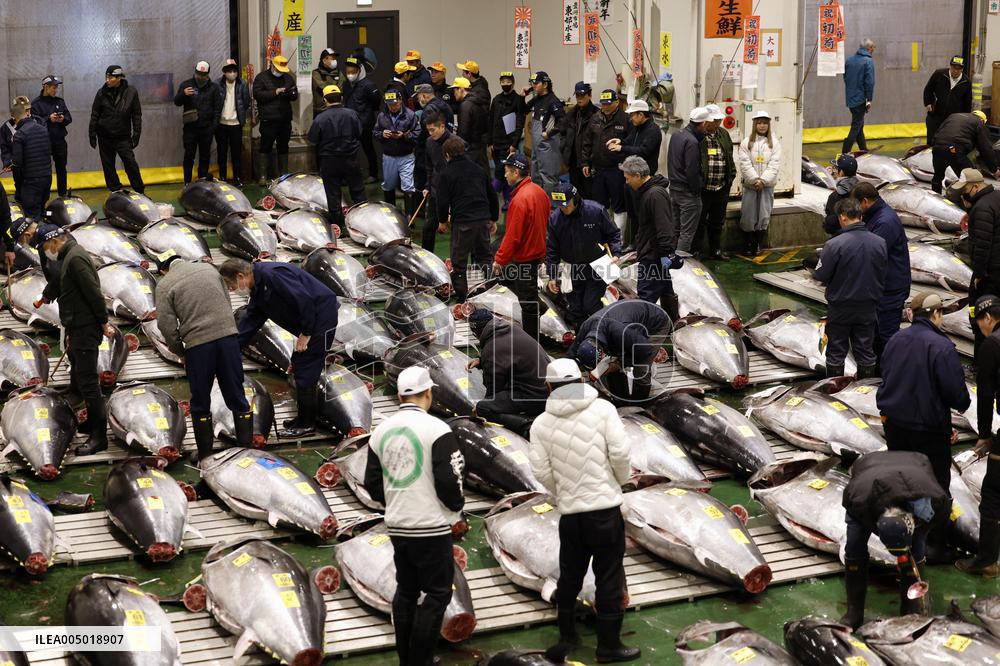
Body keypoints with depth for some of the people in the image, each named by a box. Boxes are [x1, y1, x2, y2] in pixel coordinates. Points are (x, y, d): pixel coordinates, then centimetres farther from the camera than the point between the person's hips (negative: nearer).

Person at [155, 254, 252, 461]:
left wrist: (180, 352, 9)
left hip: (197, 344, -3)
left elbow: (167, 325, -5)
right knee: (236, 396, 12)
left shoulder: (165, 285, 0)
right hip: (228, 334, 3)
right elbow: (227, 302, 15)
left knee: (200, 403, 12)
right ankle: (247, 449, 14)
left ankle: (204, 454, 20)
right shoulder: (209, 268, 14)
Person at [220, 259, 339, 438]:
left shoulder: (271, 274, -20)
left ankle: (307, 424, 3)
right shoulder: (258, 292, 13)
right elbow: (247, 326, 17)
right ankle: (304, 418, 25)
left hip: (321, 315, -10)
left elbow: (304, 299, -25)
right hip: (310, 323, 10)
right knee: (299, 366, 15)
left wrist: (305, 334, -18)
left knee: (305, 371, -6)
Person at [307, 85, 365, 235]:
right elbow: (360, 134, -1)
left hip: (329, 162, -2)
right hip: (350, 159, 2)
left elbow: (312, 140, -8)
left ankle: (337, 225, 14)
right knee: (358, 191, 16)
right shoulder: (351, 114, -8)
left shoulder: (320, 119, -15)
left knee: (333, 194, 9)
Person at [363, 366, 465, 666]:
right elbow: (448, 481, -17)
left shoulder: (381, 431, 4)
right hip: (431, 527, -6)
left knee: (405, 591, 17)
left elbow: (372, 483, 9)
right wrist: (457, 505, 3)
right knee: (436, 594, 2)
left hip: (397, 526, 6)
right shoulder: (436, 429, -14)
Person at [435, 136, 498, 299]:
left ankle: (461, 292, 9)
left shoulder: (446, 174, -4)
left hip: (462, 222, -5)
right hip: (483, 219, 5)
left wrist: (442, 221, 10)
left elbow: (443, 200, -7)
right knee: (484, 256, 19)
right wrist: (494, 219, 27)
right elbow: (492, 196, 18)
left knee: (459, 260, 6)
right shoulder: (479, 170, 13)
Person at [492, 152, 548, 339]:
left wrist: (500, 259, -12)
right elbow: (546, 222, 14)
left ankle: (531, 341, 10)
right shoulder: (539, 191, 3)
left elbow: (512, 236, -23)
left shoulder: (520, 199, -25)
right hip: (537, 251, 9)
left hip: (524, 257, -9)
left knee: (528, 303, 1)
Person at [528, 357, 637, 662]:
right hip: (605, 508, -3)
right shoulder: (603, 408, -7)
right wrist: (621, 479, 7)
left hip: (569, 512, 3)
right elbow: (620, 452, -12)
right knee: (609, 578, 6)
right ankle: (608, 645, 11)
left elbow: (541, 471, -2)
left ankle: (567, 636, 29)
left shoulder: (542, 423, 0)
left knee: (569, 576, 18)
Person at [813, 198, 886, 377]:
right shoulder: (880, 243, -8)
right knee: (866, 351, 16)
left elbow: (820, 275, -14)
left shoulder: (834, 244, -23)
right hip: (868, 308, 4)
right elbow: (883, 276, 3)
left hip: (840, 308, -3)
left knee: (836, 352, 12)